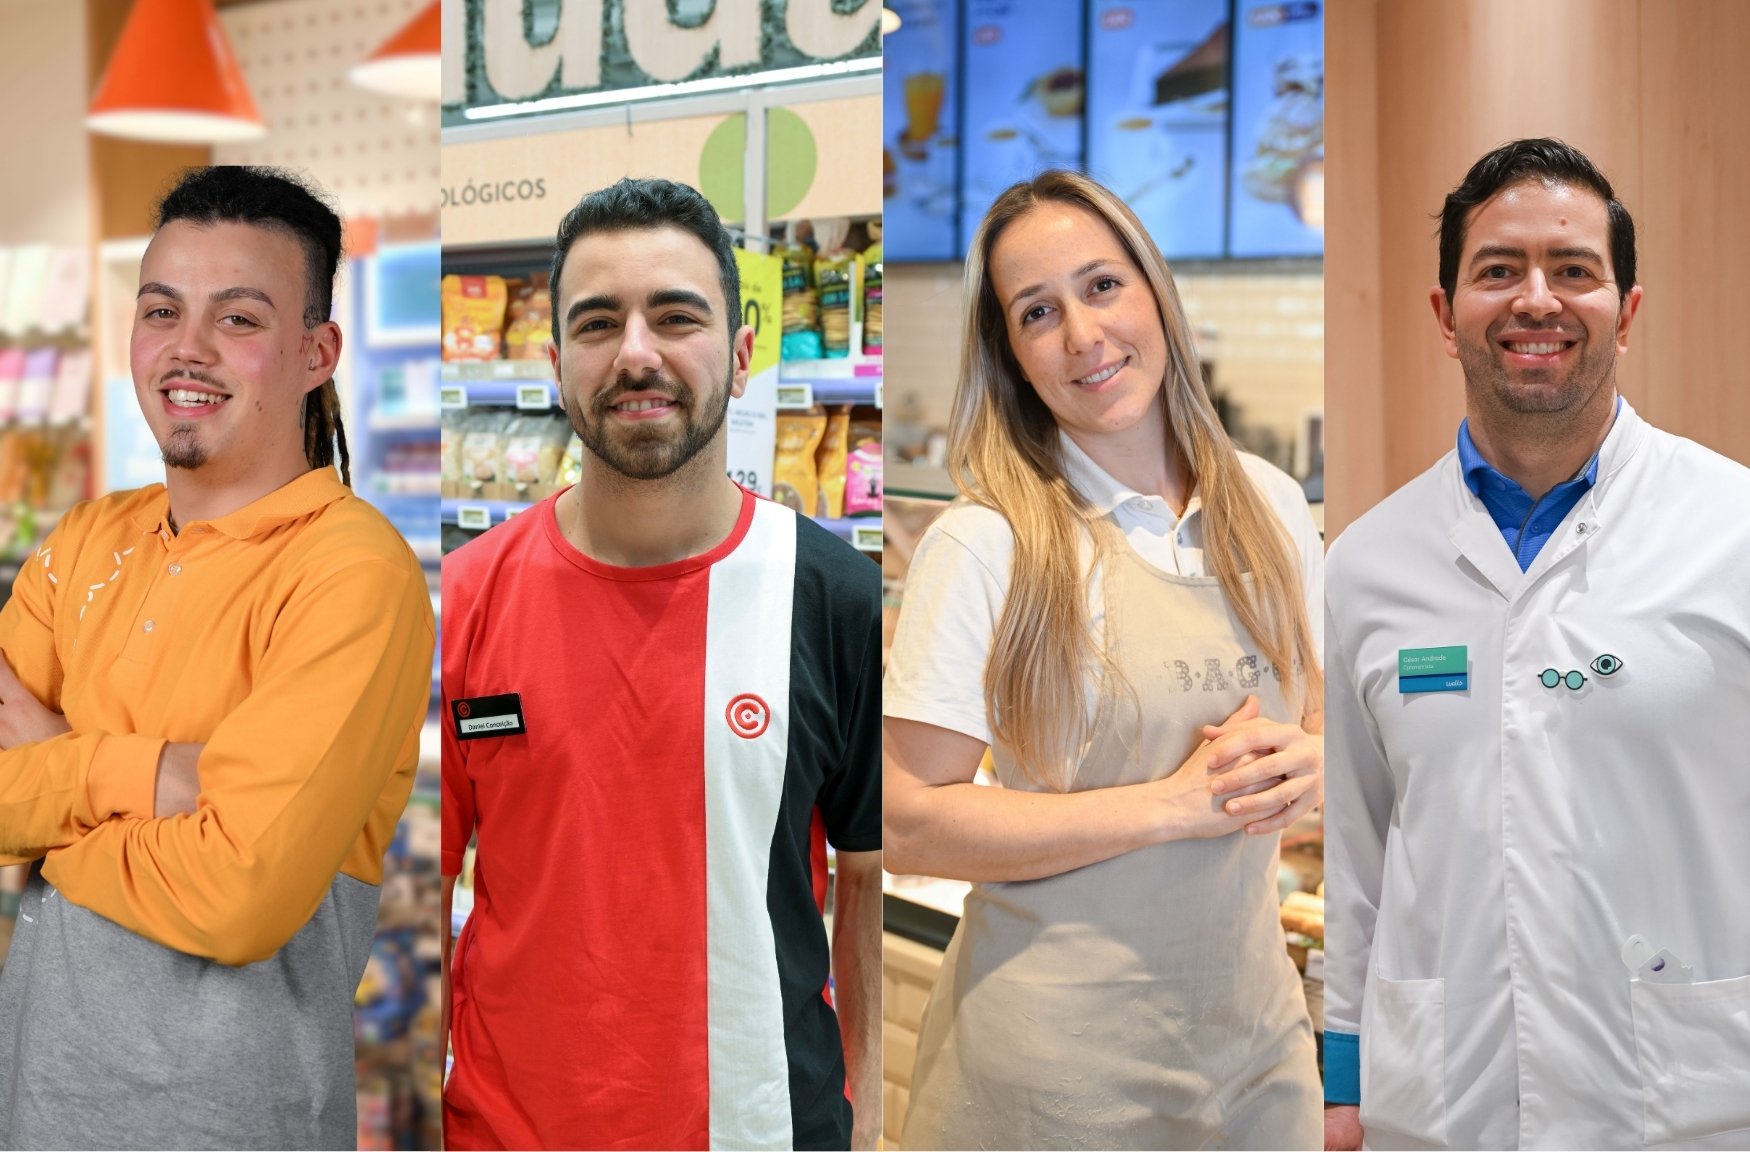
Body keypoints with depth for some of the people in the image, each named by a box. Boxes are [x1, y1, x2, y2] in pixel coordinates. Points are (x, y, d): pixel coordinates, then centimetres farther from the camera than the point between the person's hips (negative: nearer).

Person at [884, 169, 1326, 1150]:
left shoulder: (1268, 503, 2)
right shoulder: (984, 545, -14)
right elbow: (911, 823, -17)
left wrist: (1305, 763, -10)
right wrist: (1171, 804, -20)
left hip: (1254, 1017, 5)